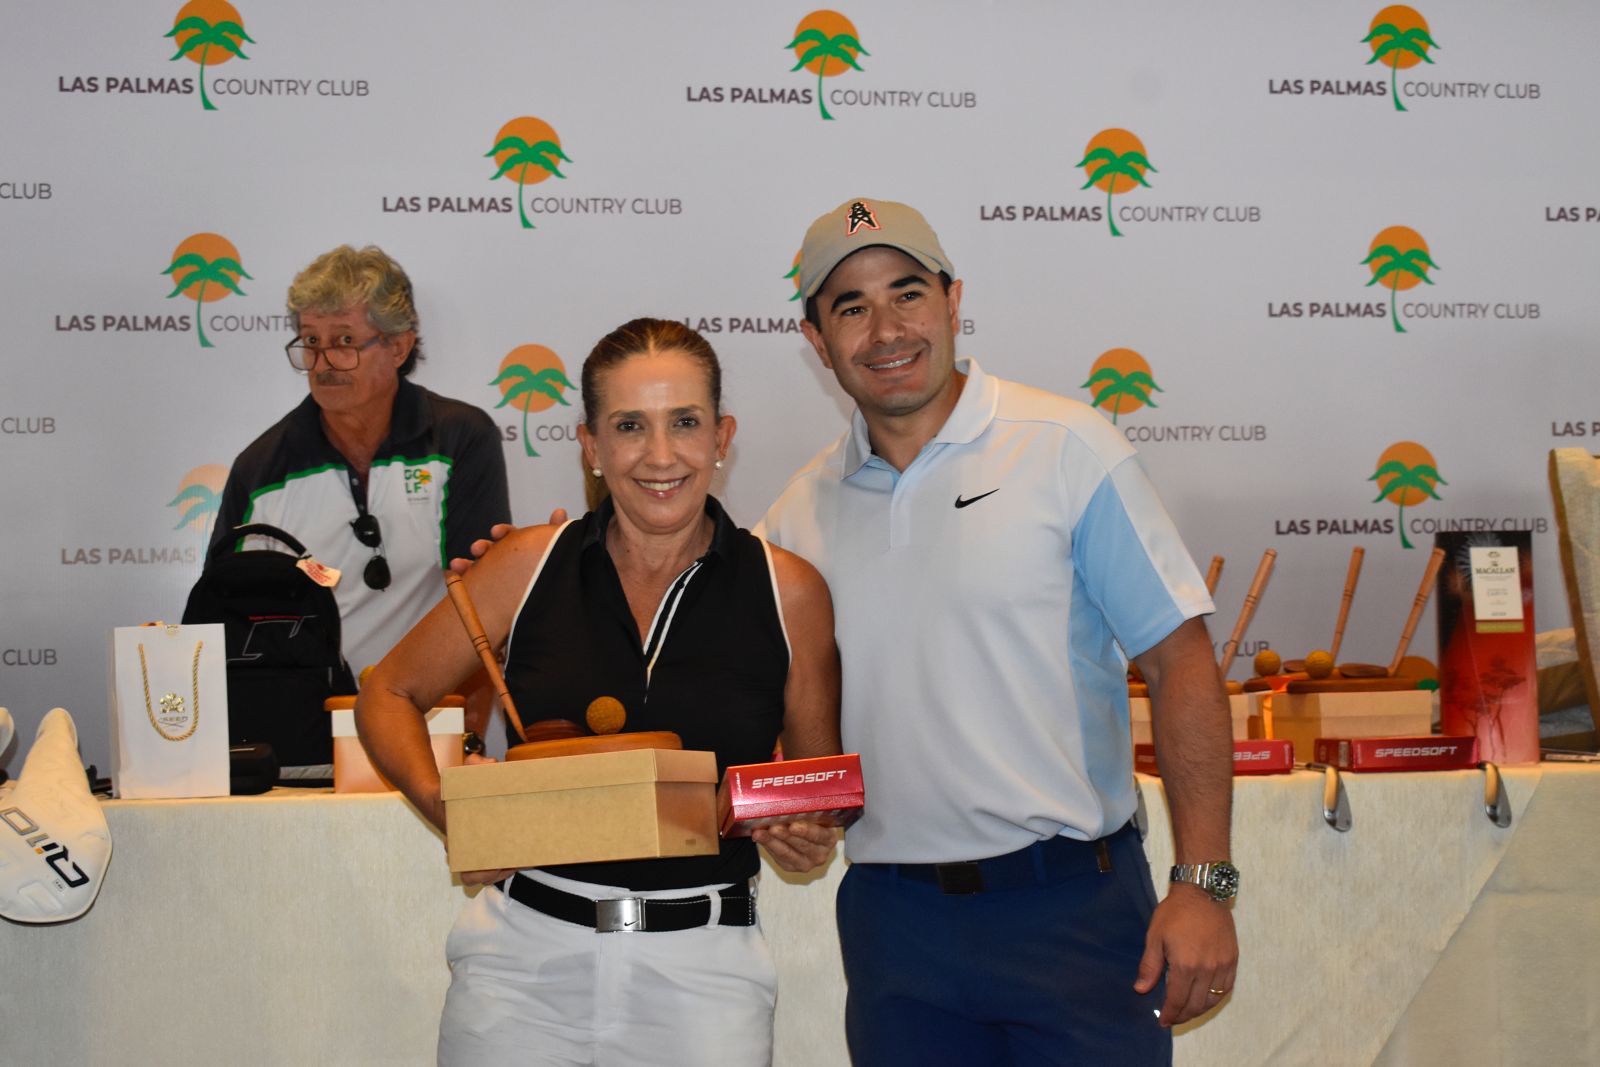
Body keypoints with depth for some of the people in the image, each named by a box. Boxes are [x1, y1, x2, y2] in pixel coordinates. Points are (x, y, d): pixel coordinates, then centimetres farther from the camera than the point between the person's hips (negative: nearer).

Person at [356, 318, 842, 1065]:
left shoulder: (790, 592, -2)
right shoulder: (528, 566, -1)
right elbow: (390, 696, 10)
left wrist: (809, 837, -11)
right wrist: (441, 806, -8)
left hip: (703, 968, 0)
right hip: (524, 956, 1)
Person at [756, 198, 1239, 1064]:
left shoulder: (1067, 449, -4)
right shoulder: (803, 506, 7)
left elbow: (1180, 662, -5)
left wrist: (1202, 883, -11)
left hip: (1071, 903, -3)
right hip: (892, 918, 3)